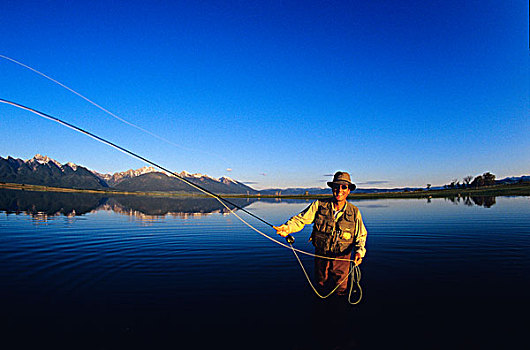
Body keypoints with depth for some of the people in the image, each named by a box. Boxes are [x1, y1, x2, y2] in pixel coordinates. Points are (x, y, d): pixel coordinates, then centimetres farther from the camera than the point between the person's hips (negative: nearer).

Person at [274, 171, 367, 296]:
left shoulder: (354, 212, -10)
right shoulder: (319, 205, -13)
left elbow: (361, 235, 0)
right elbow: (301, 219, -16)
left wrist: (359, 251, -18)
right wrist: (287, 227, -36)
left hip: (341, 258, -1)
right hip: (320, 256, 1)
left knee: (340, 291, 12)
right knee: (322, 288, 21)